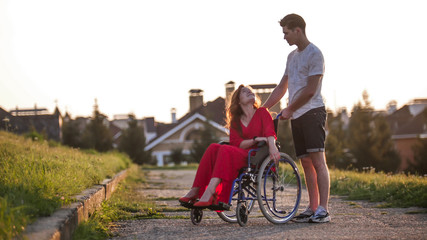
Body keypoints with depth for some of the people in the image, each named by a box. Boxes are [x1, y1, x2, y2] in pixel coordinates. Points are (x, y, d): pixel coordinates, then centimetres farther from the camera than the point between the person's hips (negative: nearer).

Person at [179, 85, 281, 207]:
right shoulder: (235, 121, 21)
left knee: (226, 150, -31)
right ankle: (195, 191, -31)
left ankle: (209, 193, -47)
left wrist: (272, 146, -29)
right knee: (213, 148, -22)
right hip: (241, 155, 4)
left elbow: (270, 133, -7)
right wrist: (255, 140, -14)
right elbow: (236, 143, 4)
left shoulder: (262, 112, 12)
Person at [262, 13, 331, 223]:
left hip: (312, 112, -8)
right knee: (306, 162, 6)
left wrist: (289, 109, -4)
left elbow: (310, 90, -12)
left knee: (317, 160, -13)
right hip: (296, 116, 8)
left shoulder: (314, 54, -7)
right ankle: (312, 208, 7)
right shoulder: (292, 56, 20)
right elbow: (281, 88, 24)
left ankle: (323, 210, -16)